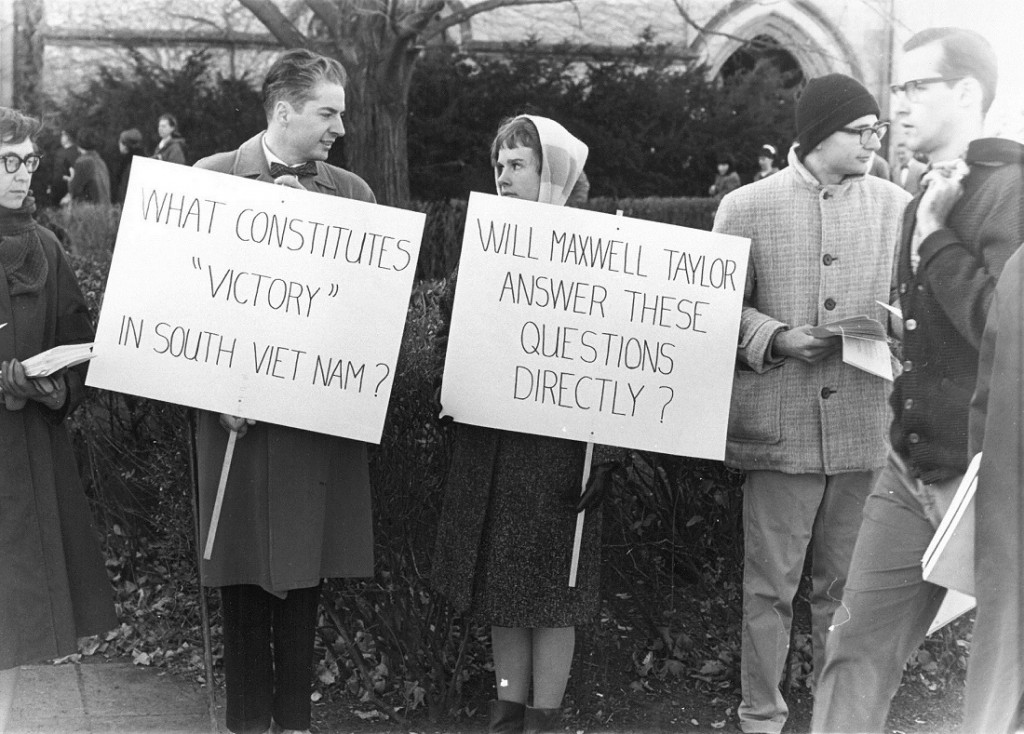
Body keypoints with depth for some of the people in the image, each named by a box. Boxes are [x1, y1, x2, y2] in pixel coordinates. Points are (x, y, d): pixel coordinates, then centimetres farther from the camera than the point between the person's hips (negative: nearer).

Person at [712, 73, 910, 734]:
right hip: (781, 426, -2)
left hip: (866, 427, 2)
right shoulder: (748, 208, 0)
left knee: (847, 587, 11)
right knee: (770, 586, 4)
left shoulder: (896, 206, 7)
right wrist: (779, 338, -13)